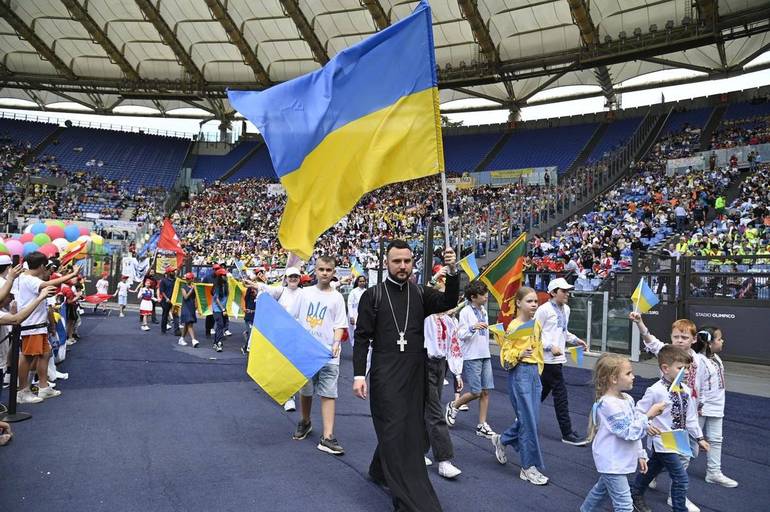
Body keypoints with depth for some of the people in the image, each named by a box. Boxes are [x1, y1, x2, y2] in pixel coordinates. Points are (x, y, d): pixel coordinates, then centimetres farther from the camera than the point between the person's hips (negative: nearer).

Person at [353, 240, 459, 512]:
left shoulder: (421, 294, 7)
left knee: (411, 429, 13)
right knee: (395, 431, -5)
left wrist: (452, 272, -26)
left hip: (415, 374, 4)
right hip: (385, 375, -4)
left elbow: (449, 302, -11)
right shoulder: (373, 295, -2)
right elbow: (362, 337, -3)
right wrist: (359, 375, -10)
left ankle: (381, 470, 38)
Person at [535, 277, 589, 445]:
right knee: (561, 395, -4)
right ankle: (567, 433, 4)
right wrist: (550, 347, -21)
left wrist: (576, 340, 8)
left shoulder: (566, 309, 12)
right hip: (548, 359, -8)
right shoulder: (544, 310, -13)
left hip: (558, 359, 8)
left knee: (542, 392, 17)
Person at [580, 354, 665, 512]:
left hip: (618, 461, 9)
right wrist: (648, 415, -23)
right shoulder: (609, 404, -25)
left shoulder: (627, 399, 4)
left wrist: (640, 454, 16)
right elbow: (629, 432, -25)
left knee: (602, 489, 27)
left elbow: (635, 429, 14)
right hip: (612, 462, -9)